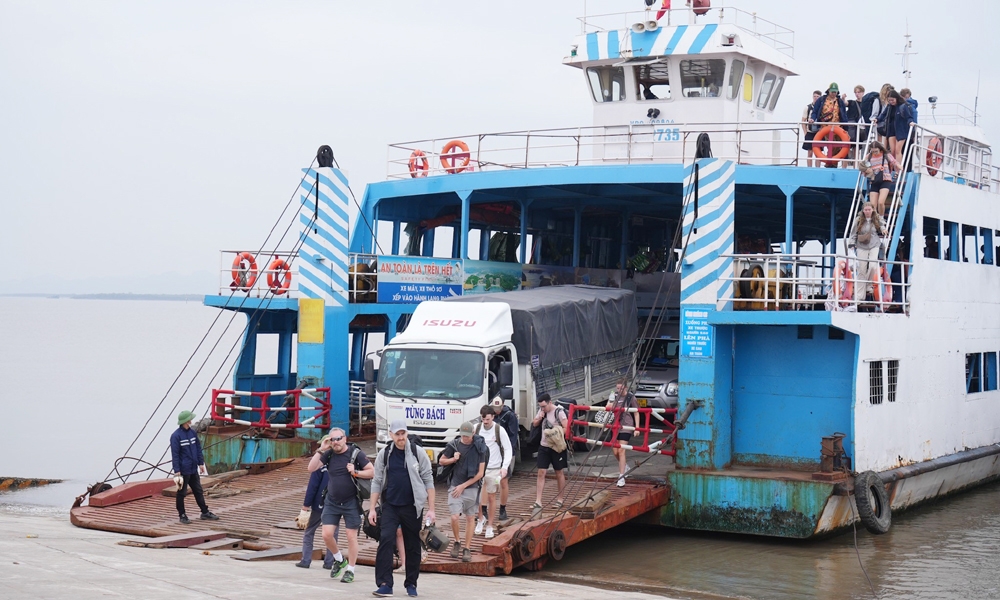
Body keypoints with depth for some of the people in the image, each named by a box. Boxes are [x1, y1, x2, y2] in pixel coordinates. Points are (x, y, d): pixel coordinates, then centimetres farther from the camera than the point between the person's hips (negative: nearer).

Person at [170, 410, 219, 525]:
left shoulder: (192, 433, 6)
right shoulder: (176, 436, -14)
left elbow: (198, 449, 14)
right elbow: (175, 455, -14)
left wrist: (201, 463, 11)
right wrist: (177, 471, -16)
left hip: (193, 469, 7)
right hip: (183, 471, -7)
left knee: (199, 491, 13)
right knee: (181, 493, 5)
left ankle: (205, 512, 20)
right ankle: (182, 515, 14)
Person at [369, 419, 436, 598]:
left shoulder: (417, 453, -1)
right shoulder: (384, 455, 4)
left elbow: (428, 481, 0)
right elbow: (377, 482, 8)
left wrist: (431, 509, -5)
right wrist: (372, 508, 1)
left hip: (412, 507, -1)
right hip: (390, 506, 1)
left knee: (413, 546, 6)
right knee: (386, 540, -15)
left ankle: (411, 584, 19)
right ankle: (385, 584, -14)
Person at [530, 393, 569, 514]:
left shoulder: (559, 412, -14)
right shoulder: (542, 411, 6)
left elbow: (566, 428, -17)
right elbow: (534, 424, 15)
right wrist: (539, 418, -6)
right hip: (544, 446, 5)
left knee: (559, 473, 9)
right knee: (541, 473, -2)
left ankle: (560, 499, 22)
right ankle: (538, 502, -4)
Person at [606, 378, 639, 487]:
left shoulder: (630, 397, -7)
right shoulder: (614, 396, 3)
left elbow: (636, 413, -2)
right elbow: (608, 408, -4)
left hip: (626, 426, -5)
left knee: (621, 451, -11)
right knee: (615, 451, 8)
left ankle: (621, 477, -8)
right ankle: (624, 467, 39)